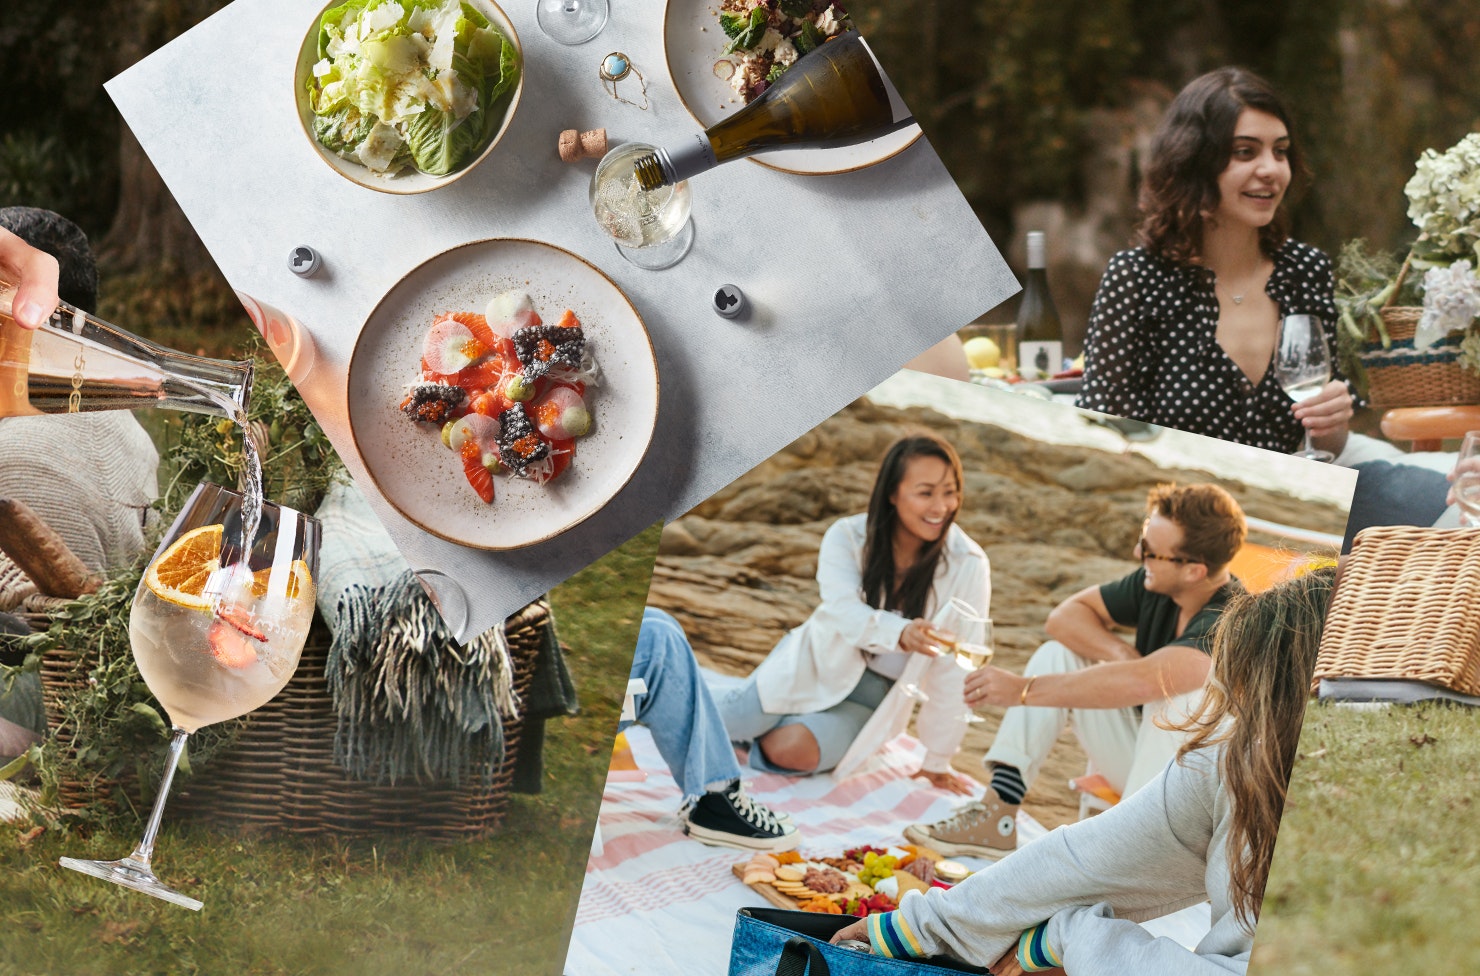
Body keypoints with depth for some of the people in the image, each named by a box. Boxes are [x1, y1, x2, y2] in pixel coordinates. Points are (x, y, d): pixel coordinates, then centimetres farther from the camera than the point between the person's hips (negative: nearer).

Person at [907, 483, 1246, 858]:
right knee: (1059, 655, -1)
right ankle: (995, 816, -8)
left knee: (1177, 692, -35)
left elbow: (1142, 682, -44)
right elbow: (1065, 615, 4)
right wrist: (1119, 653, -18)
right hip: (1147, 755, 8)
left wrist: (1022, 689, -40)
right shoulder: (1156, 583, -4)